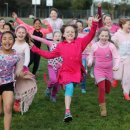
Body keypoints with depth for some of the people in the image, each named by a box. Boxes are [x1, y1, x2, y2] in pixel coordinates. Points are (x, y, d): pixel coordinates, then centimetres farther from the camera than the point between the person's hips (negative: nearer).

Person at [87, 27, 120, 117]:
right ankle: (102, 108, 1)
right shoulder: (95, 46, -8)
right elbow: (92, 55, 9)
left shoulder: (111, 46, -13)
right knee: (101, 88, -13)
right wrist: (90, 62, -10)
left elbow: (116, 57, -14)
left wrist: (116, 66, -31)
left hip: (109, 70, 1)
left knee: (107, 90, 15)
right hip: (98, 69, -1)